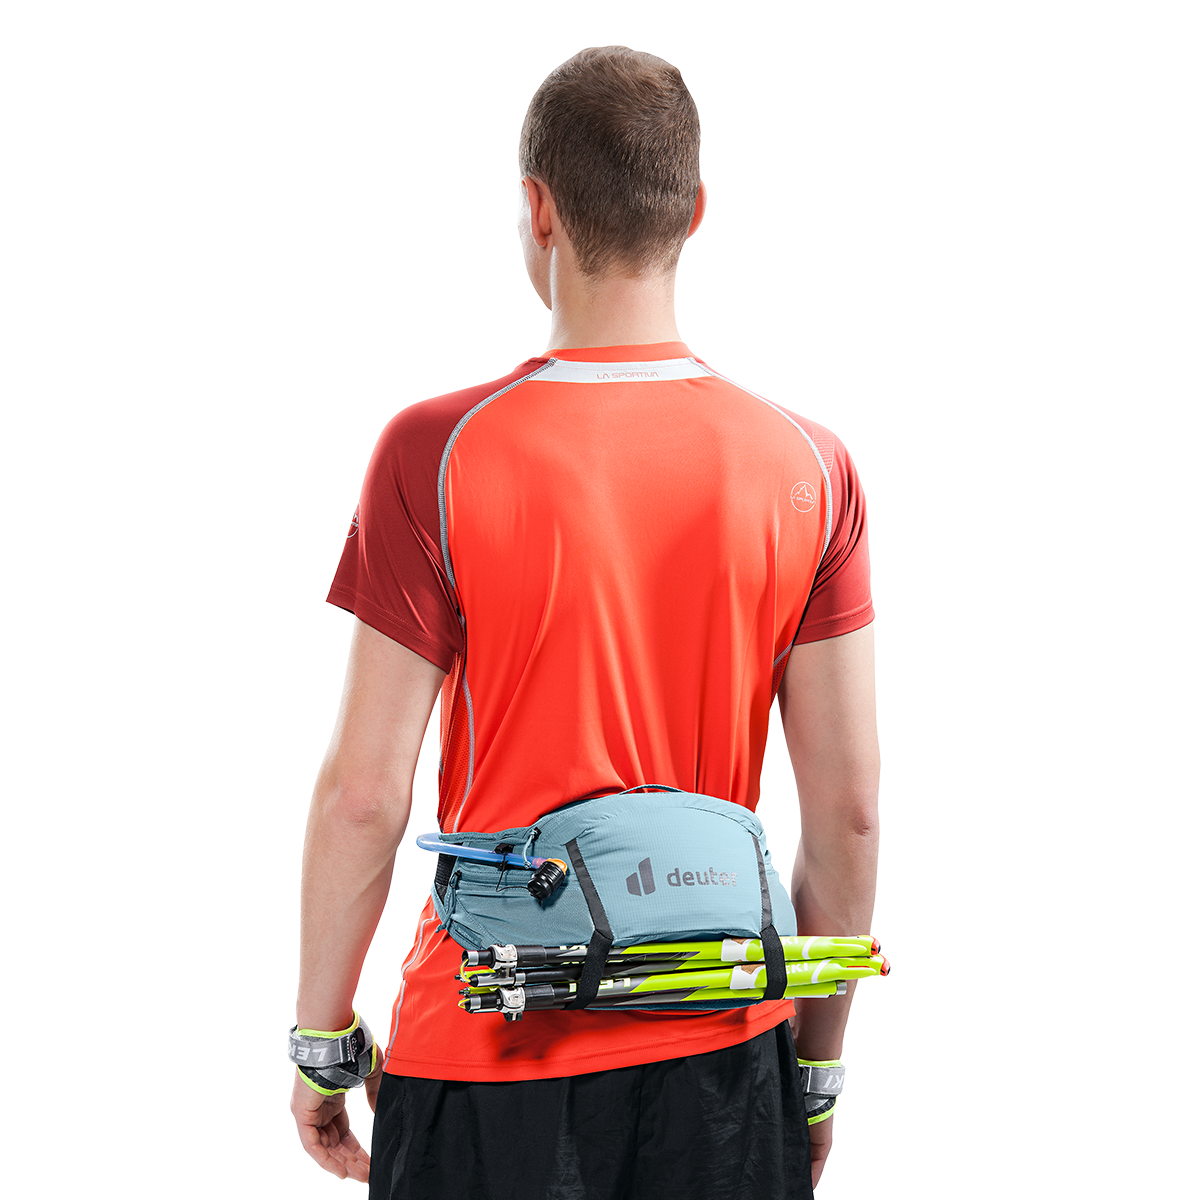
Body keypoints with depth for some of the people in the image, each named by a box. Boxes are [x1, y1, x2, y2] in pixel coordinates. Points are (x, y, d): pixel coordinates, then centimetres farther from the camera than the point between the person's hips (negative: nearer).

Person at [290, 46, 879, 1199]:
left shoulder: (437, 454, -11)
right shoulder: (808, 468, -4)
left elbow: (363, 794, -10)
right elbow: (848, 809, -2)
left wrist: (321, 1037, 4)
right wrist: (817, 1065, 11)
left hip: (490, 1062, -2)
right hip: (724, 1059, 2)